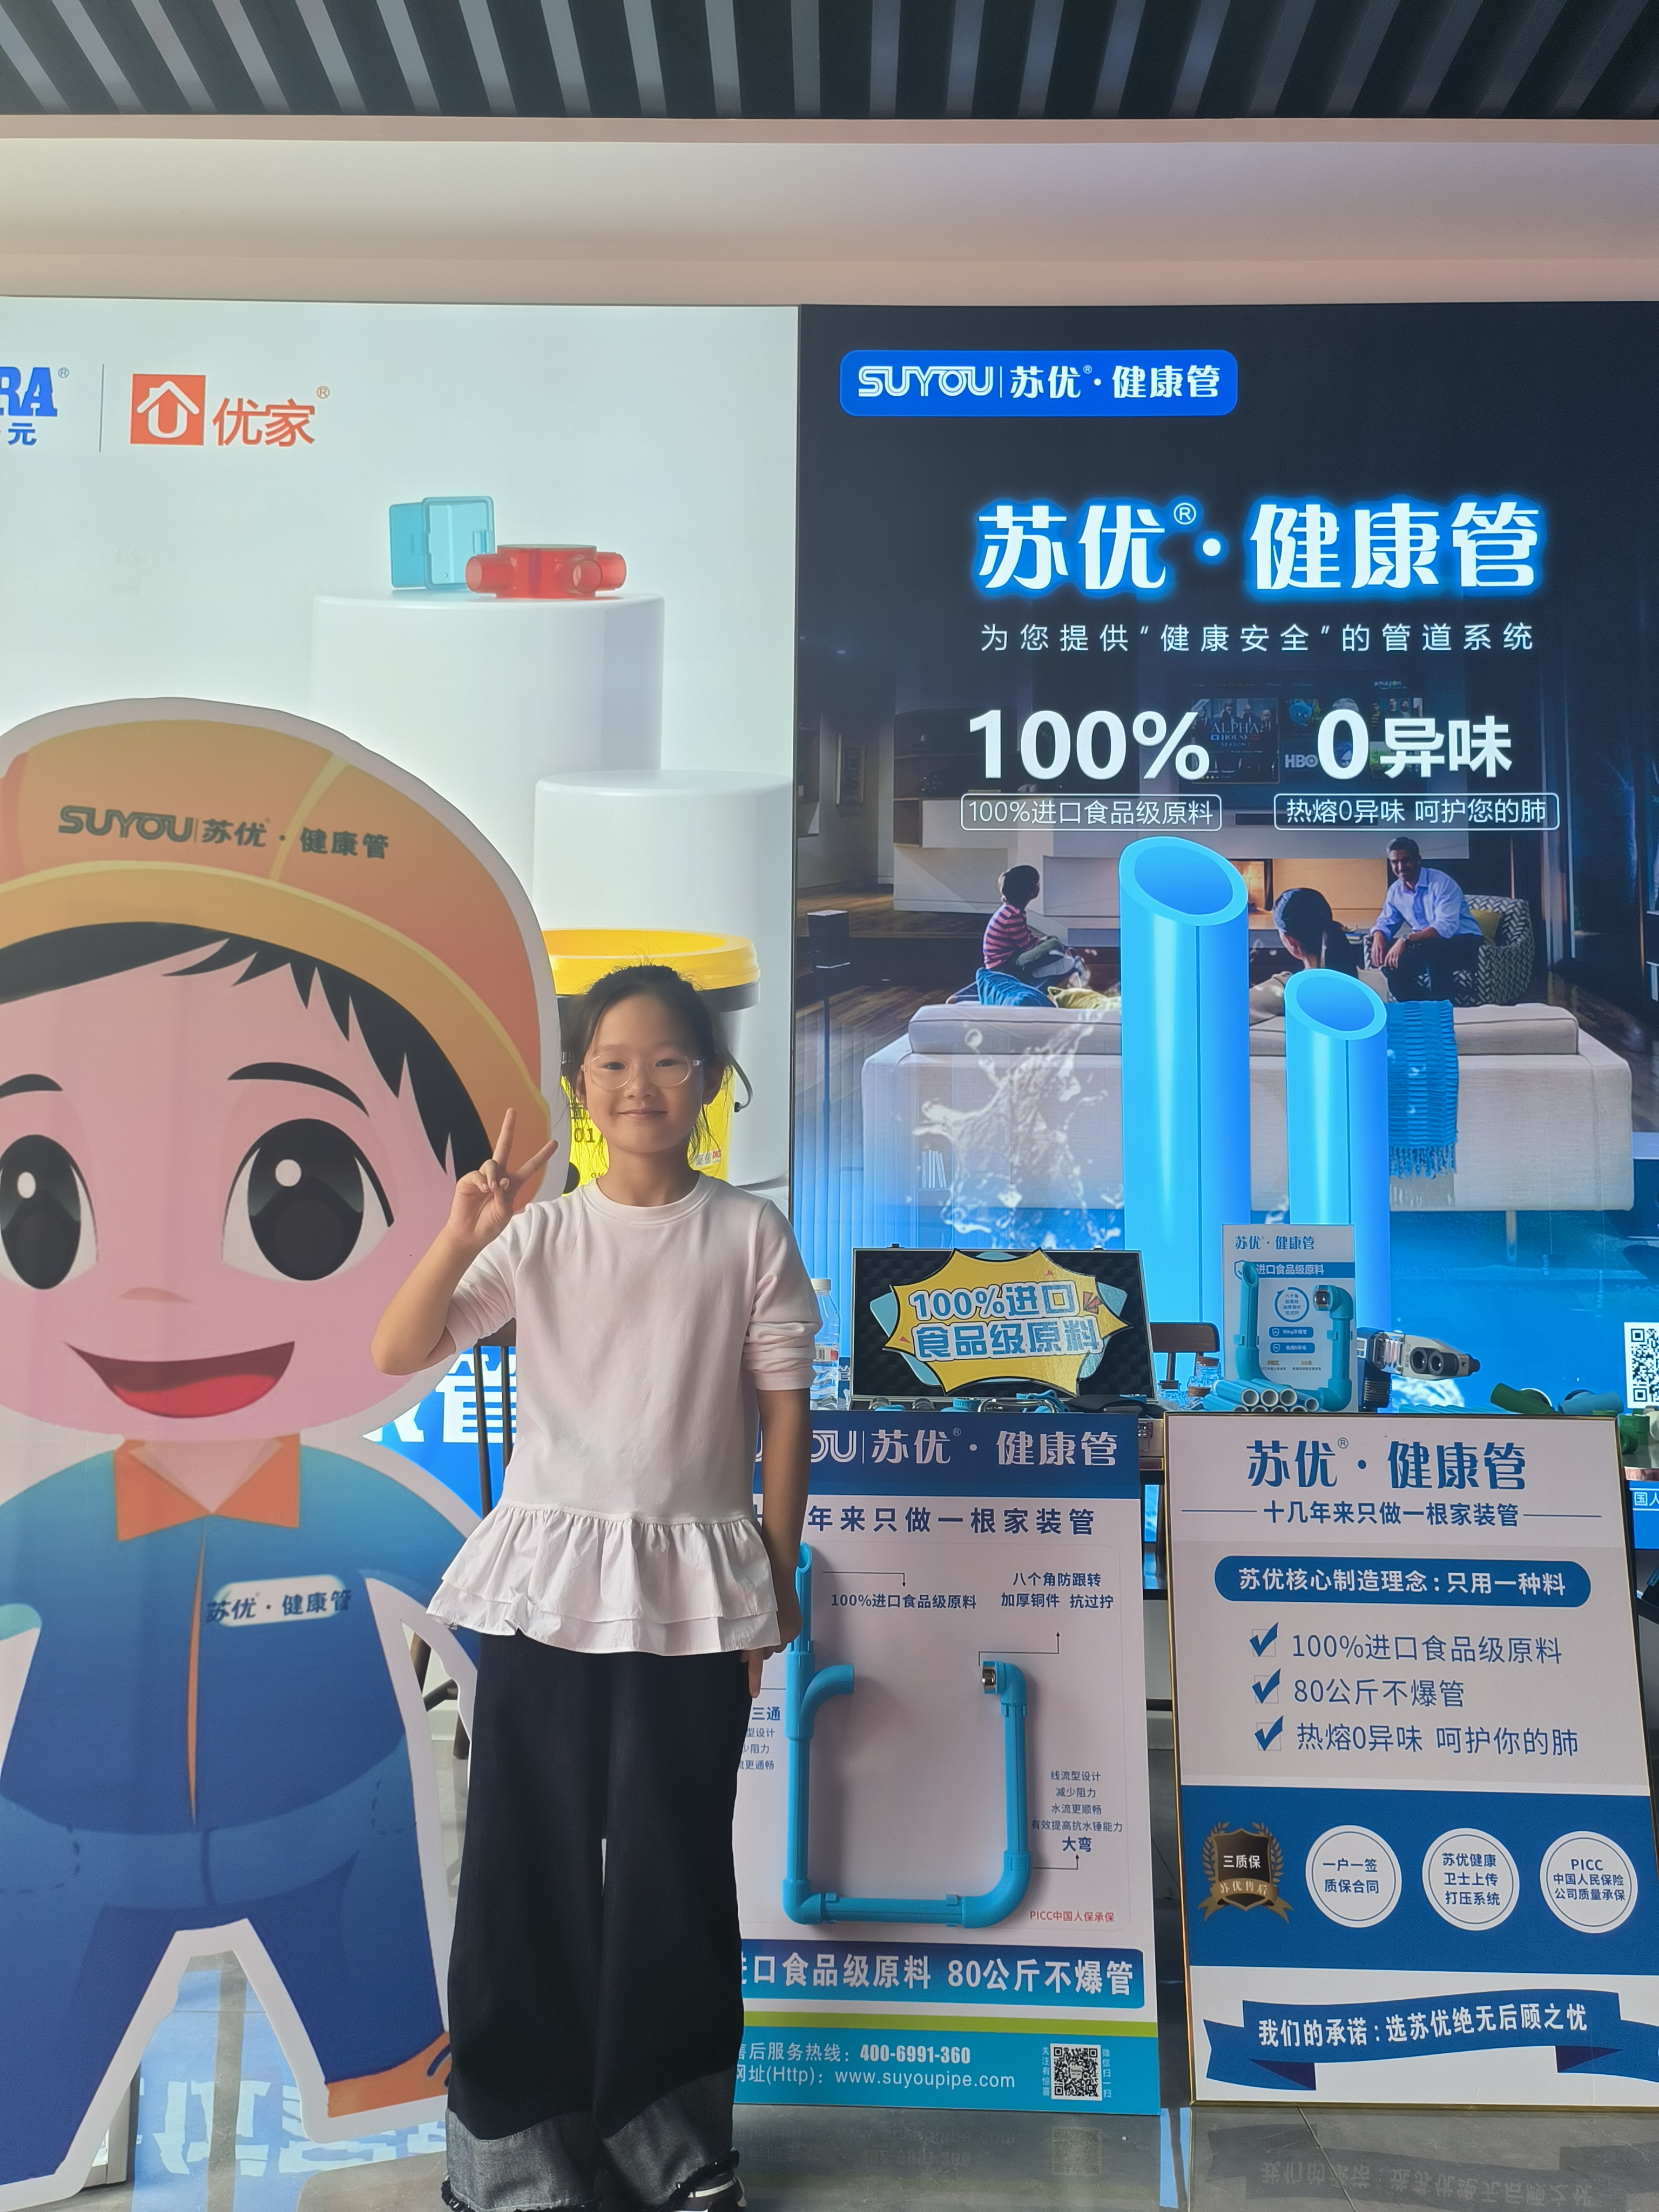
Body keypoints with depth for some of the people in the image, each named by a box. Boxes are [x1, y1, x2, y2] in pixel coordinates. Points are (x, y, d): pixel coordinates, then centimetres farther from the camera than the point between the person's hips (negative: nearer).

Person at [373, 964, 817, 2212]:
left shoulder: (749, 1234, -2)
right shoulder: (541, 1233, 0)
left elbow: (785, 1411, 1)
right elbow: (400, 1354, -6)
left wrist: (776, 1579, 1)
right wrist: (462, 1236, -20)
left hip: (694, 1582, -1)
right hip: (551, 1575, 1)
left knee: (674, 1860, 10)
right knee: (531, 1854, 8)